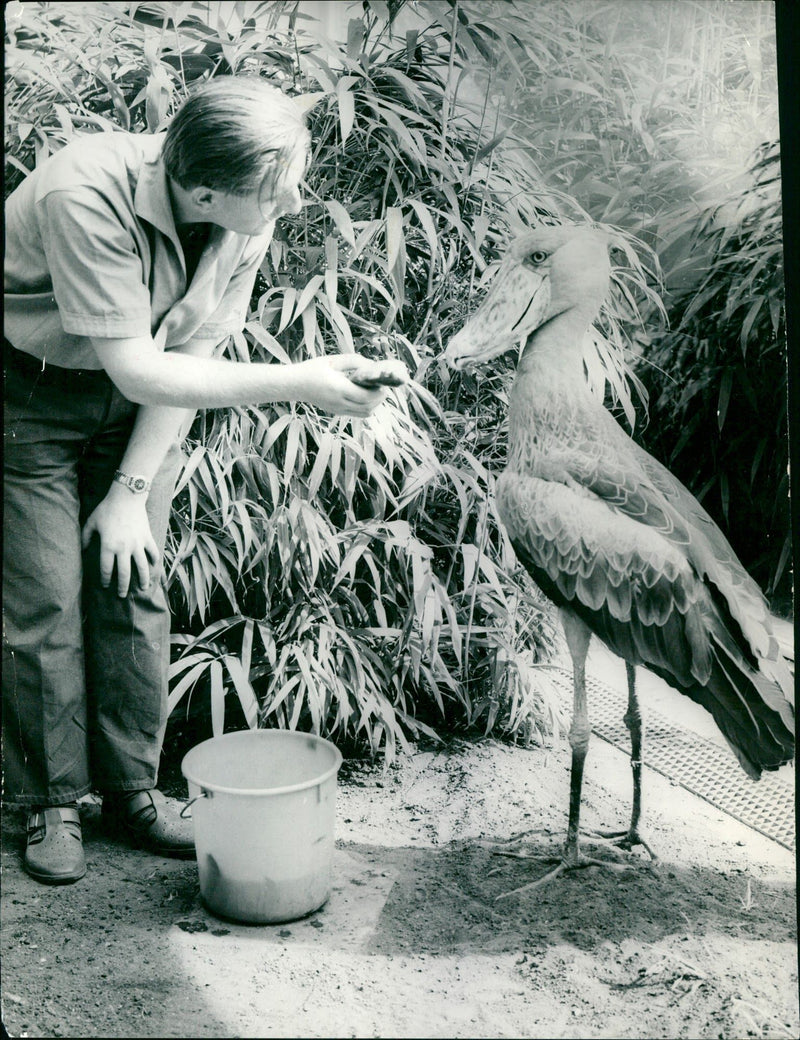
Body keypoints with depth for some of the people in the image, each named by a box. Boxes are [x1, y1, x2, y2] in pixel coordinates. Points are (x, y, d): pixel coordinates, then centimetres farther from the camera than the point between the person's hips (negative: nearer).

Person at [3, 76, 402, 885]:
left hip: (140, 396, 5)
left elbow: (192, 354, -9)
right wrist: (297, 383, -37)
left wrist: (131, 491, -9)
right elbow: (139, 370, -33)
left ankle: (132, 790, 17)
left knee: (135, 588, 2)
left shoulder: (248, 219, -16)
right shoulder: (86, 197, -35)